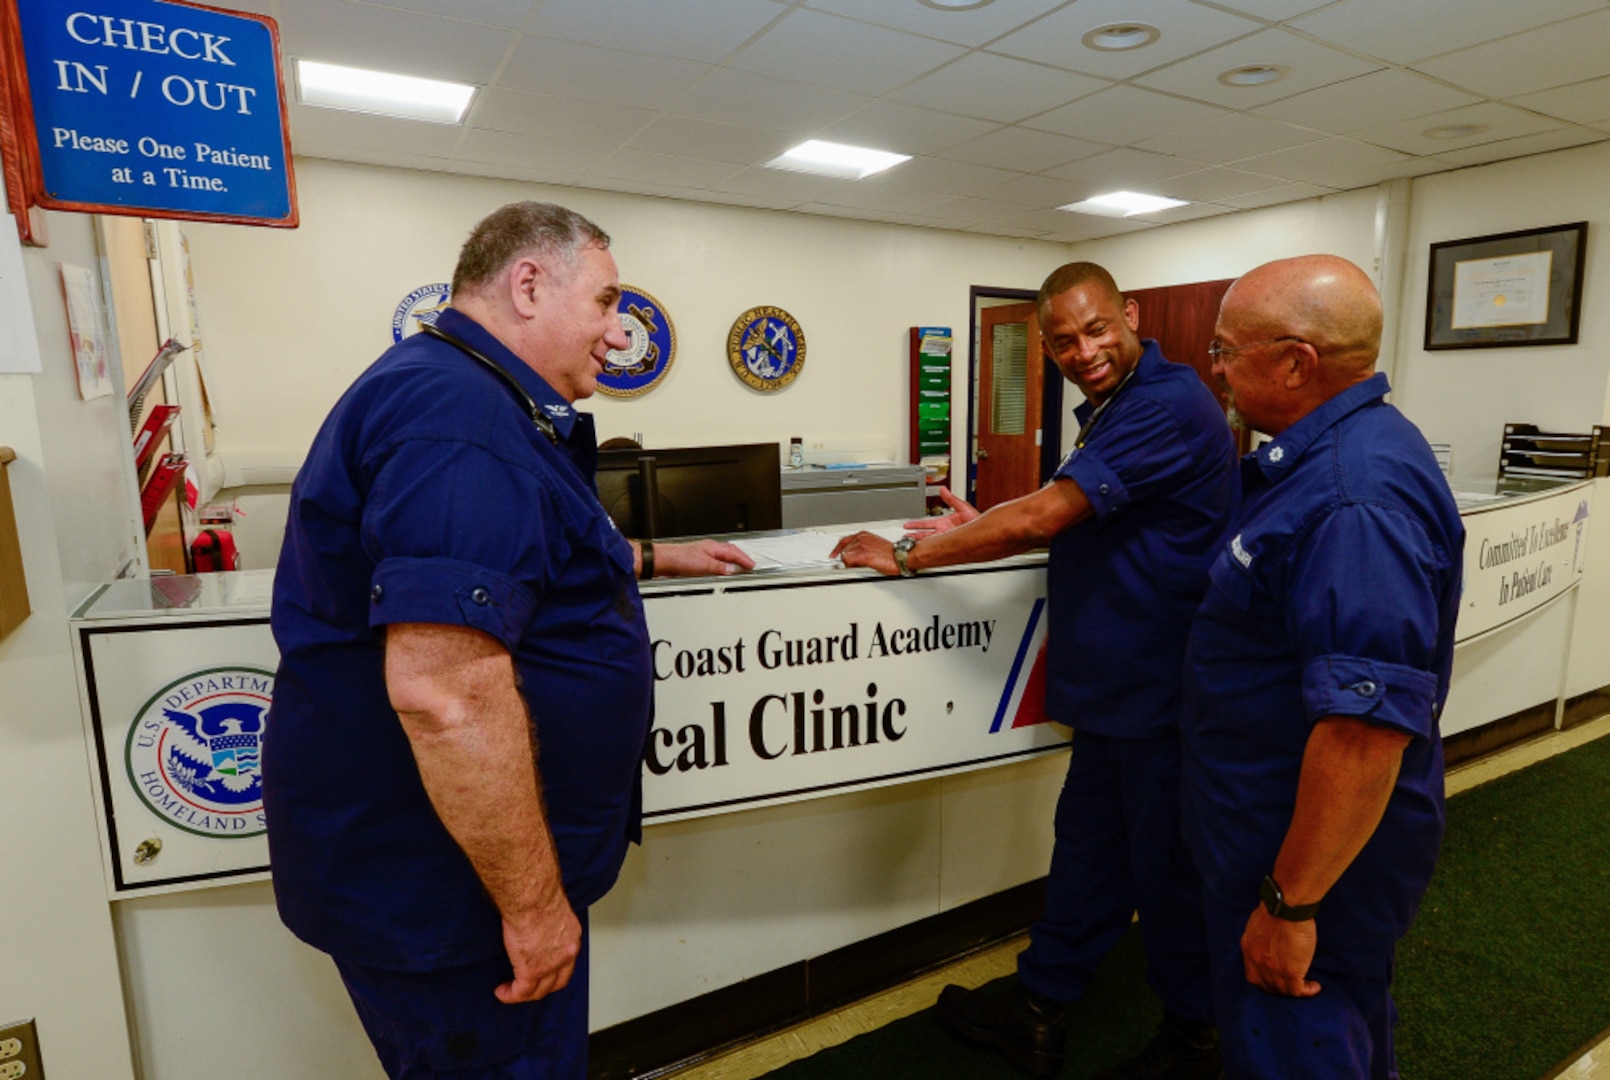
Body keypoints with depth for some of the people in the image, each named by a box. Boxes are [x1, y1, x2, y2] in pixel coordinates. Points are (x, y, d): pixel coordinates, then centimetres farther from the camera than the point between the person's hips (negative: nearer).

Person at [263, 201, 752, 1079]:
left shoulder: (459, 394, 13)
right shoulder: (460, 413, -25)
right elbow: (445, 695, -33)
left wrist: (651, 559, 29)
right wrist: (534, 903, -23)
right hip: (451, 895, -10)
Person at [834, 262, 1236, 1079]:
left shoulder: (1167, 406, -21)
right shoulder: (1111, 407, 13)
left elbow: (1043, 516, -27)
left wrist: (909, 553, -18)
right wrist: (982, 531, 5)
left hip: (1162, 689, -9)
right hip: (1116, 682, 9)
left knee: (1168, 868, 9)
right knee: (1087, 849, 18)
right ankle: (1039, 1013, 33)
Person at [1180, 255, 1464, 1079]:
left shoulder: (1355, 498, -30)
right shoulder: (1332, 452, 4)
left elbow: (1368, 729, -32)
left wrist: (1292, 903, -26)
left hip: (1317, 850, -9)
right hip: (1284, 824, 9)